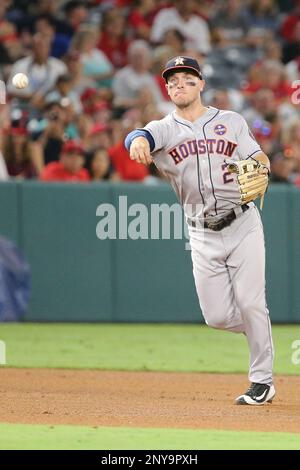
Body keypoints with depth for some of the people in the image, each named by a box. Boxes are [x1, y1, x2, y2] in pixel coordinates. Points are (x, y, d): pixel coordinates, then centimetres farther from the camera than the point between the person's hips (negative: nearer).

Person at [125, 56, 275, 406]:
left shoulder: (231, 121, 7)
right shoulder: (164, 129, 3)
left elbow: (260, 160, 7)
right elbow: (140, 137, -20)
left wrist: (261, 170, -18)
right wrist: (137, 141, -46)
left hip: (242, 225, -2)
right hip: (203, 236, 2)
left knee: (250, 304, -8)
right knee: (217, 316, 0)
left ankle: (262, 381, 2)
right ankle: (262, 331, 30)